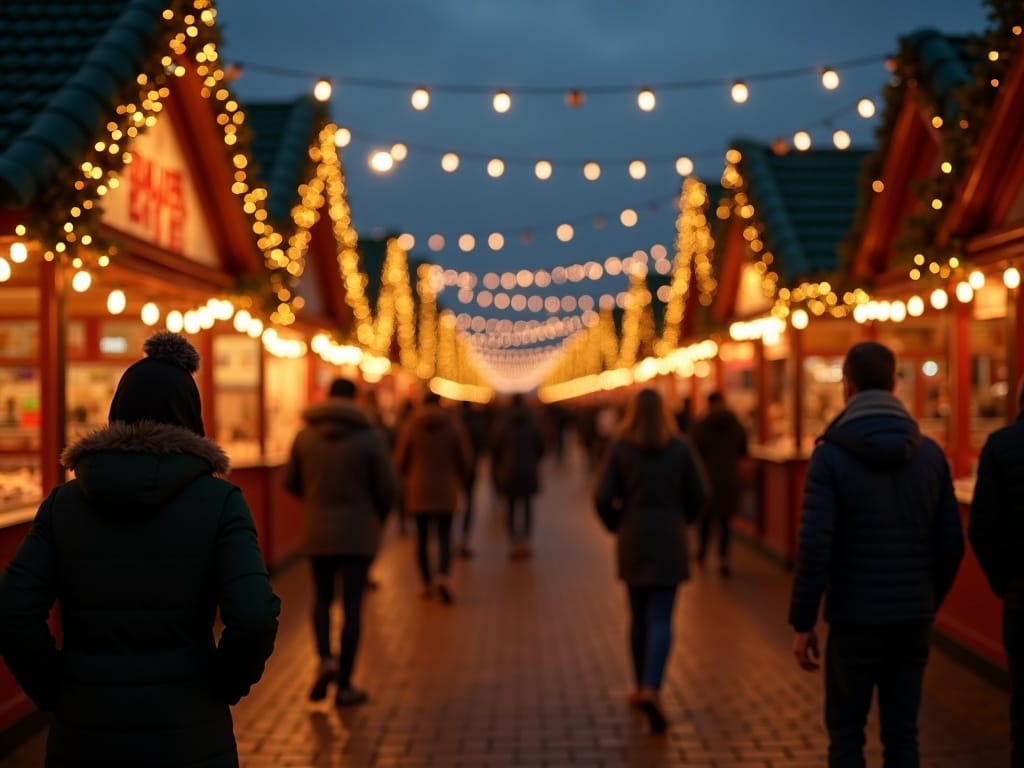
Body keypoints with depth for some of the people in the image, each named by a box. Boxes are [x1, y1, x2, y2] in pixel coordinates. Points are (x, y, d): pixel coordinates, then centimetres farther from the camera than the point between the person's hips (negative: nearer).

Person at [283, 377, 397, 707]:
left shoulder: (304, 436, -1)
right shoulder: (370, 437, -9)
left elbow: (291, 483, 5)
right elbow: (387, 487, -7)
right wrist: (379, 517, 13)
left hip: (317, 531, 2)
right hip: (357, 532, -2)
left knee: (323, 598, 21)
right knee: (352, 607, 5)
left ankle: (325, 659, -1)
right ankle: (344, 685, 9)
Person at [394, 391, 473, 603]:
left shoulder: (411, 426, -3)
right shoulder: (454, 425, -2)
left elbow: (400, 460, 0)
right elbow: (466, 460, 0)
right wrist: (459, 480, 18)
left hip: (418, 490, 0)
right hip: (446, 490, 0)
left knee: (422, 536, 9)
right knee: (444, 536, 2)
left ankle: (427, 584, 14)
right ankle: (444, 576, -21)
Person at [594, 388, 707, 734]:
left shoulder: (619, 448, -5)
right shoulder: (681, 447, -3)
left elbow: (603, 497, -8)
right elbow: (698, 494, -1)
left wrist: (617, 525, 10)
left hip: (632, 541, 1)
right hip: (669, 541, -1)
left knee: (639, 617, 15)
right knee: (661, 619, -2)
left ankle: (641, 687, 25)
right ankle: (651, 689, -18)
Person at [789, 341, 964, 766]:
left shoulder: (831, 454, -10)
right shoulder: (930, 453, 3)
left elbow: (814, 545, -16)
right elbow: (951, 544, 5)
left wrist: (802, 623, -9)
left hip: (855, 619, -4)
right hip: (914, 618, 4)